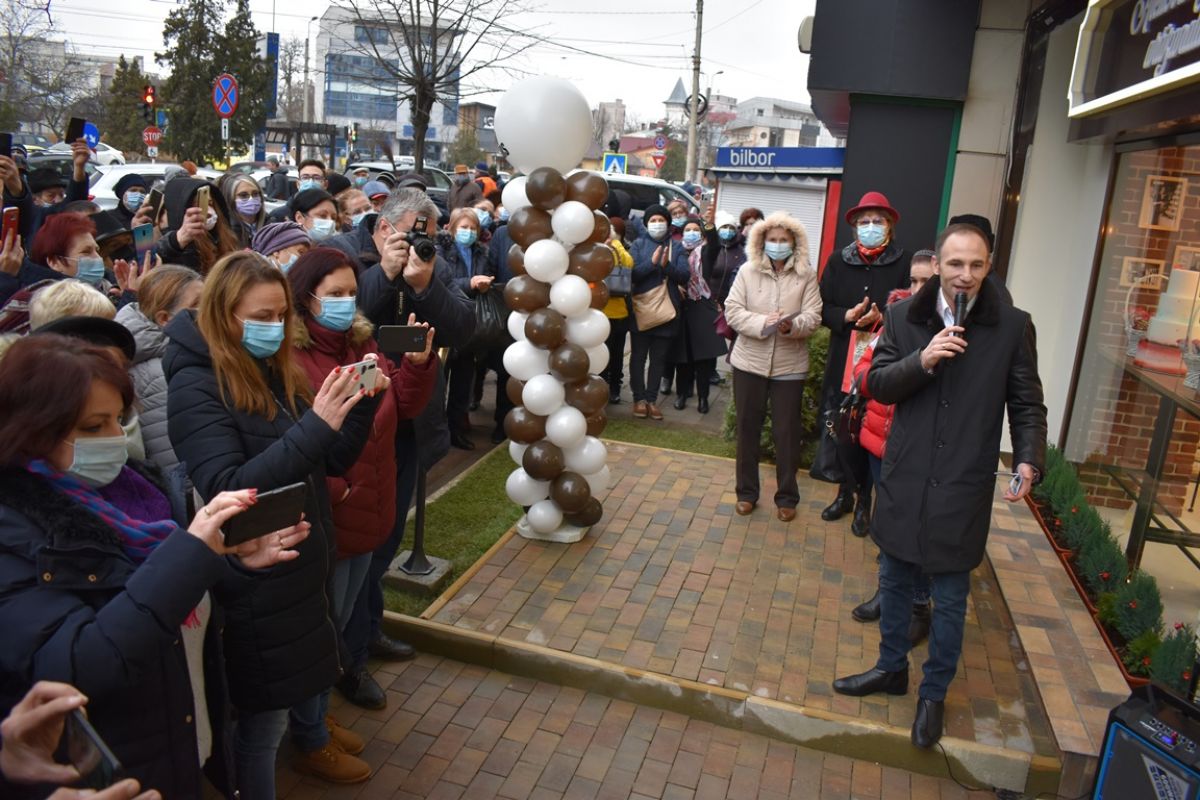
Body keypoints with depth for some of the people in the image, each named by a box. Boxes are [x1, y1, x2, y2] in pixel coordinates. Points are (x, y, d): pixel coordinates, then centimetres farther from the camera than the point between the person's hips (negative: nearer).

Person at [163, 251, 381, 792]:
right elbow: (227, 491, -28)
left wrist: (361, 403, -12)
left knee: (313, 663, 29)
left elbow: (333, 462, 5)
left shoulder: (275, 371, 4)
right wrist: (313, 427, -34)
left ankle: (313, 738, 57)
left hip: (305, 560, 8)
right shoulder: (196, 387, -18)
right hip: (254, 580, -8)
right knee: (263, 717, 8)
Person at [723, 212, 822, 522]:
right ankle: (747, 492, 25)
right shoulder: (747, 271, 1)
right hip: (749, 361, 1)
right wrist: (762, 323, -20)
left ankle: (786, 497, 20)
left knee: (787, 432, 6)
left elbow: (813, 317, -7)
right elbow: (732, 311, -5)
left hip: (790, 365, -1)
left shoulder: (807, 275, -1)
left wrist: (792, 325, -27)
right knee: (747, 427, 10)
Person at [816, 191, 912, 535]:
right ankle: (846, 492, 29)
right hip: (843, 361, 3)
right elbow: (823, 308, 4)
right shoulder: (838, 260, 5)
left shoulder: (904, 263, -3)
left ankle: (864, 500, 19)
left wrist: (880, 318, -20)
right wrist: (847, 316, -15)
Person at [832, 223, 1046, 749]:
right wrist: (921, 361, -19)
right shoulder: (904, 317, -1)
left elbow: (1027, 405, -1)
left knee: (950, 600, 11)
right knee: (894, 582, 19)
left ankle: (934, 693, 32)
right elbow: (877, 385, -2)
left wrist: (1028, 460, -16)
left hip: (963, 489, -2)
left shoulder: (1012, 326, -6)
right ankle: (891, 668, 40)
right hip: (904, 479, 3)